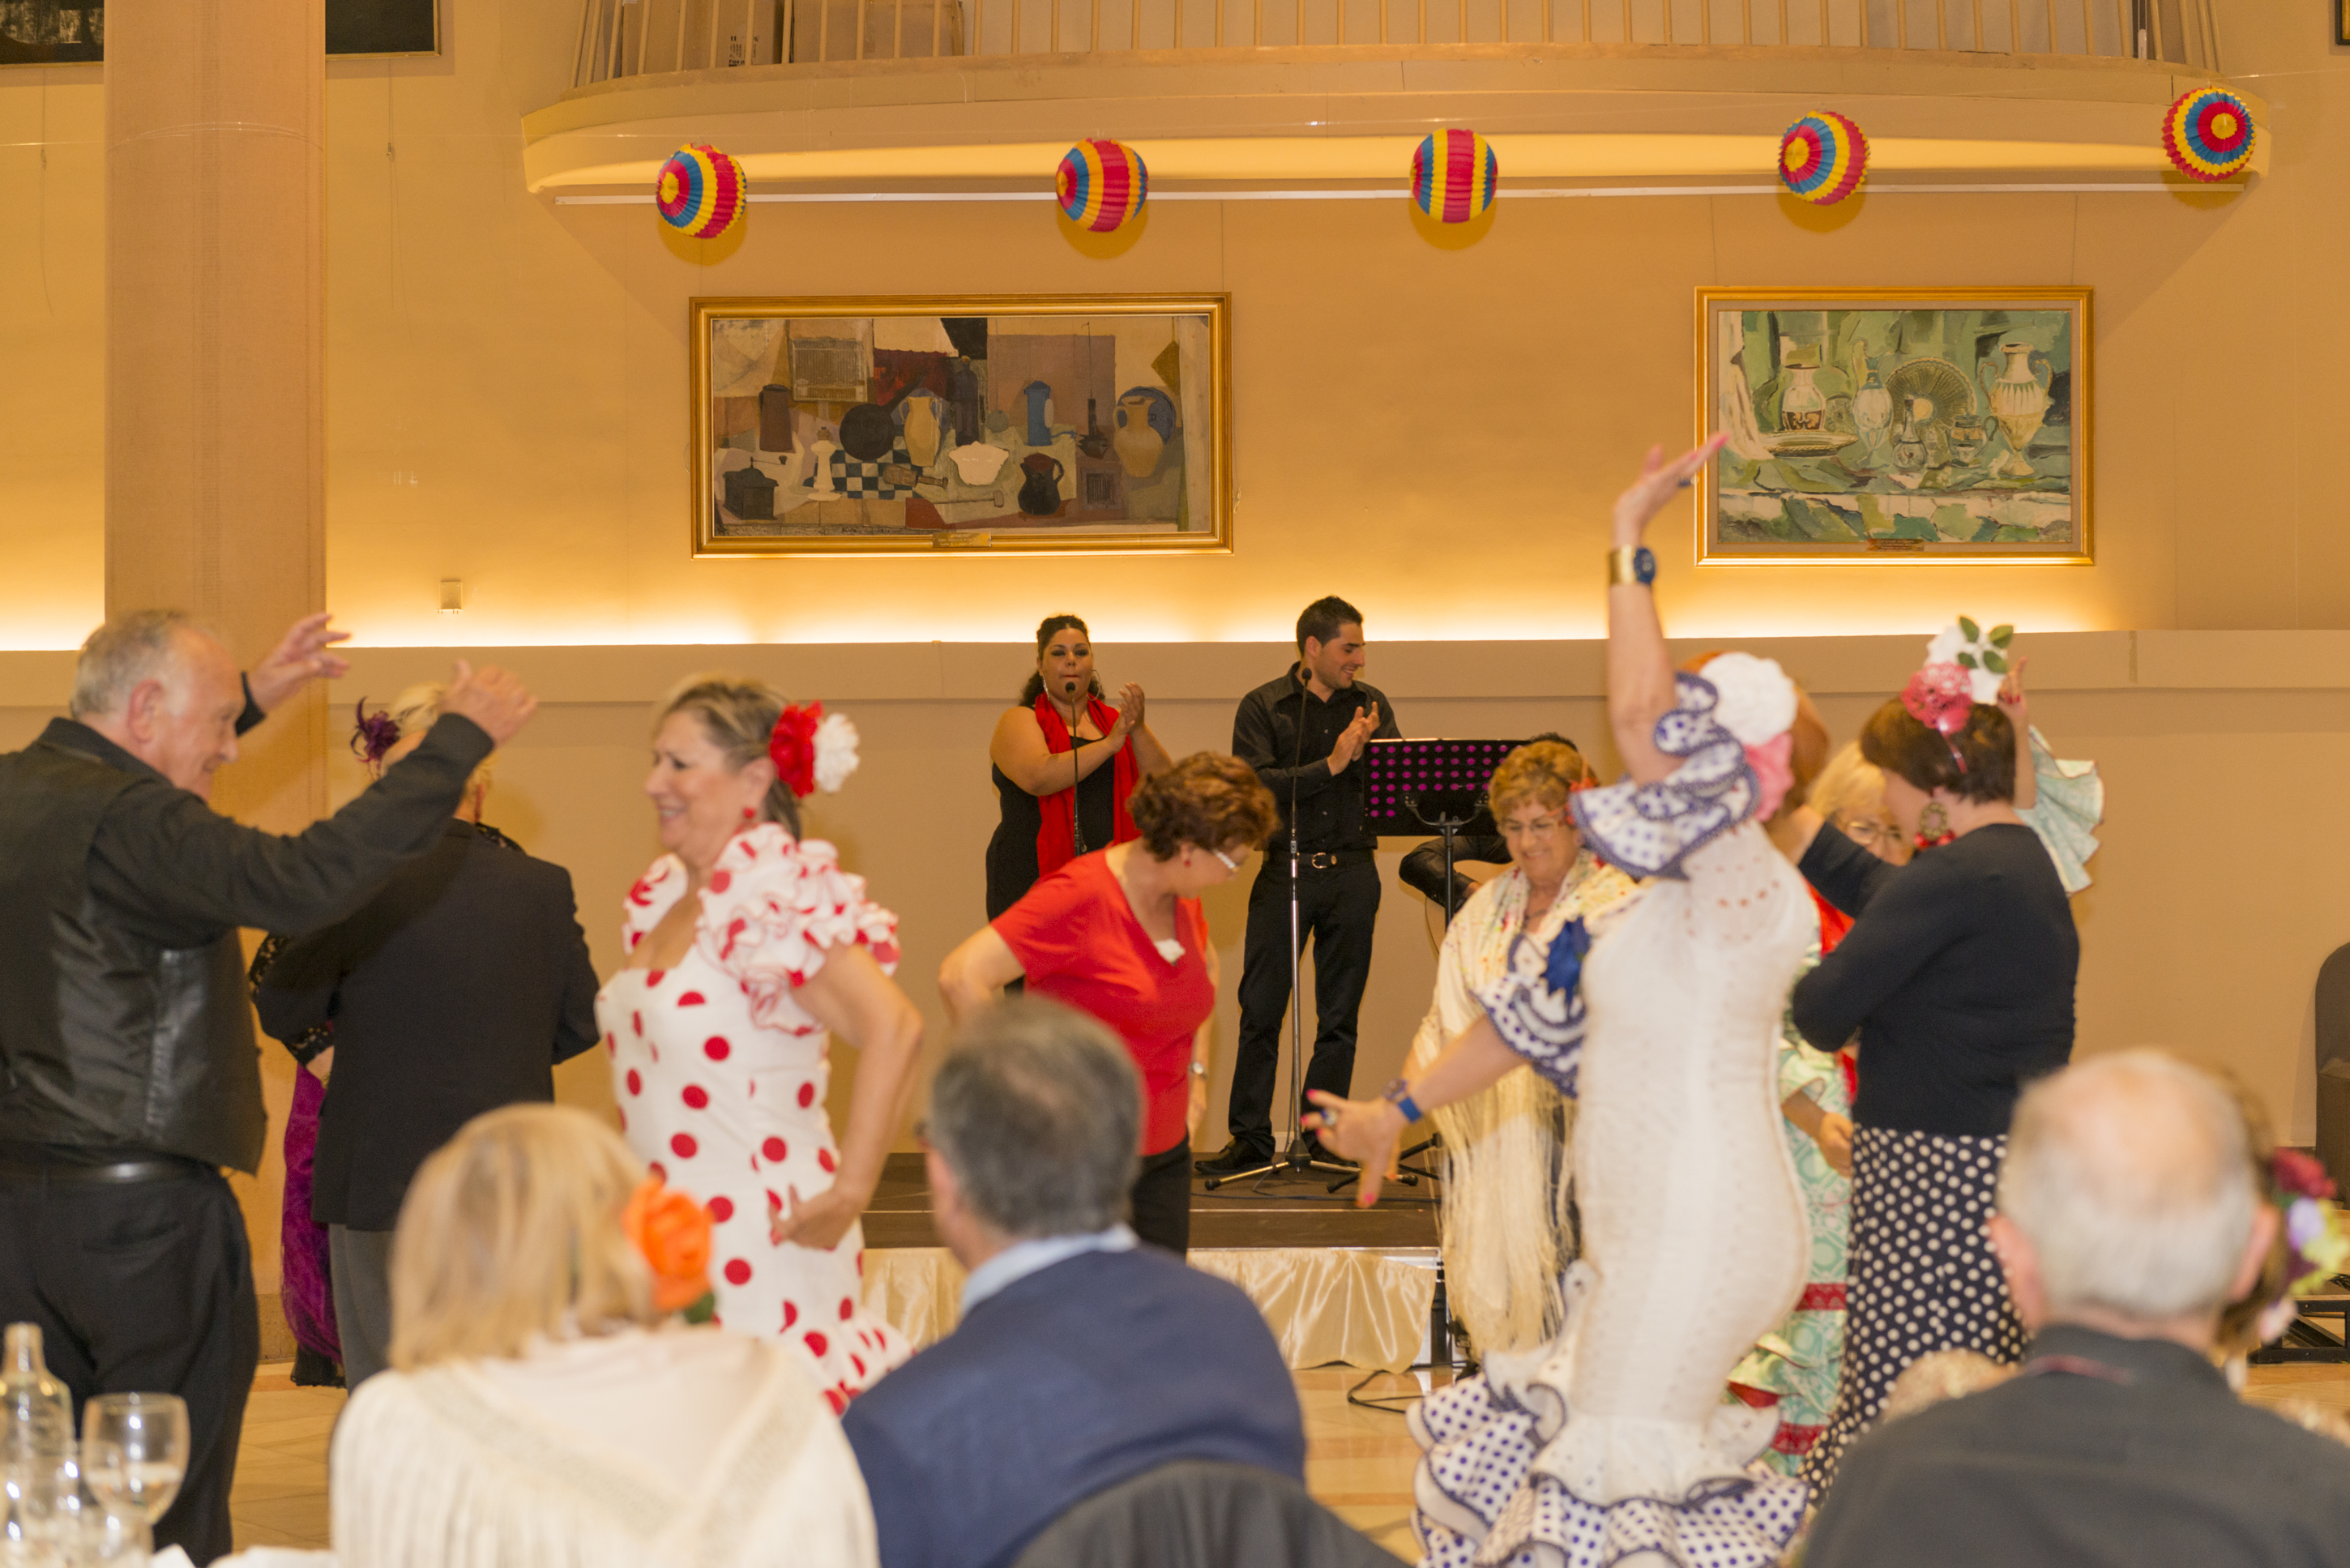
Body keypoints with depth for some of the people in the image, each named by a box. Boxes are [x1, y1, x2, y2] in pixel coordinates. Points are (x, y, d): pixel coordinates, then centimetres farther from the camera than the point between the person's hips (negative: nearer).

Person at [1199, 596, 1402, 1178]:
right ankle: (1250, 1138, 6)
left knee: (1339, 1015, 6)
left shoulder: (1371, 706, 9)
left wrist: (1364, 752, -17)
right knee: (1260, 1009, -1)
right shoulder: (1262, 707, 1)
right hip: (1286, 868, -2)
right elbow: (1256, 786, -12)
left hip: (1352, 872, 2)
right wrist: (1330, 765, -16)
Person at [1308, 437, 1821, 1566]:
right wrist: (1403, 1109, 29)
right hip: (1645, 1242, 10)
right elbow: (1541, 1014, 23)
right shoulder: (1670, 905, 12)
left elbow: (1647, 719, -32)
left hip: (1694, 1242, -10)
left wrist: (1631, 550, -23)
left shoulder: (1752, 895, -18)